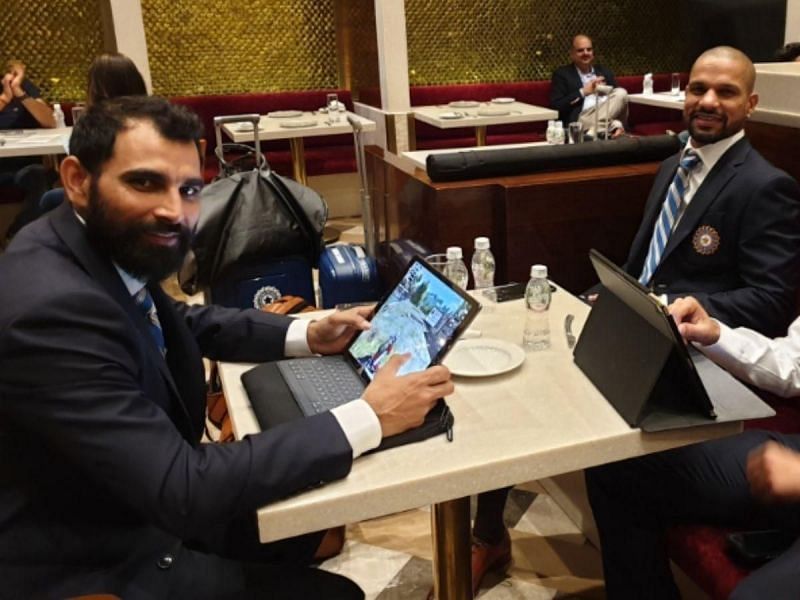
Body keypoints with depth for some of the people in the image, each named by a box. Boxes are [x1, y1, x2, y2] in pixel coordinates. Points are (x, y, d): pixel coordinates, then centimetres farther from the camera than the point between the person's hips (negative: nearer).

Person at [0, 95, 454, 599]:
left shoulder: (114, 248, -8)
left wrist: (307, 335, -1)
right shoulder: (50, 310, -33)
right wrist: (369, 419, -29)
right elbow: (183, 489, -33)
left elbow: (188, 323, 12)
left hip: (140, 505, 7)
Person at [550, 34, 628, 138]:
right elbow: (555, 107, -3)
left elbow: (619, 96, 14)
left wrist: (617, 124, -7)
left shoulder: (604, 72, 22)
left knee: (621, 93, -23)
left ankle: (594, 131, -29)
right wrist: (583, 92, -8)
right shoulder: (562, 74, 9)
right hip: (582, 120, -6)